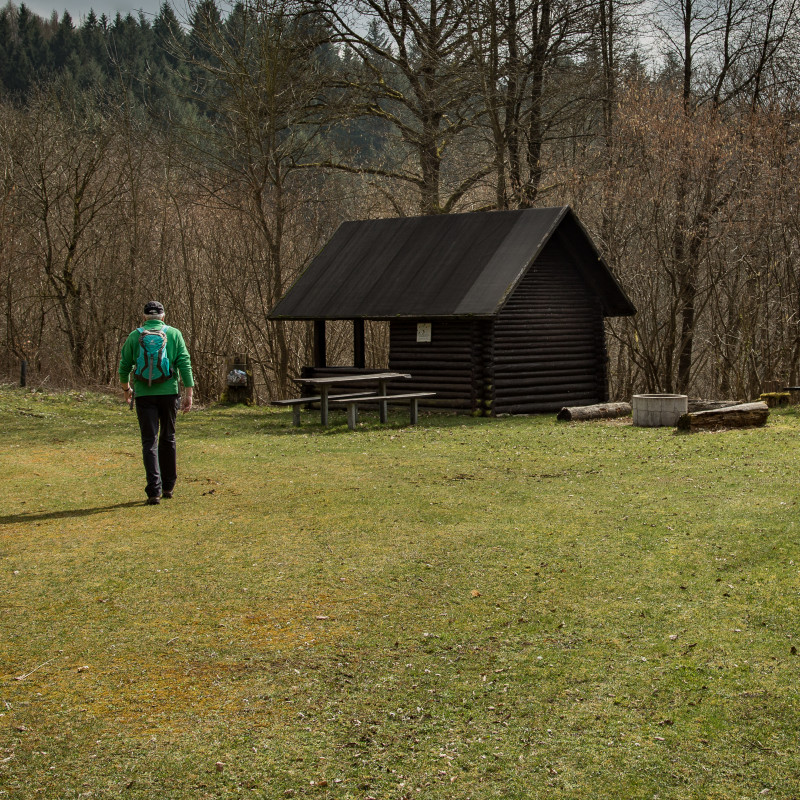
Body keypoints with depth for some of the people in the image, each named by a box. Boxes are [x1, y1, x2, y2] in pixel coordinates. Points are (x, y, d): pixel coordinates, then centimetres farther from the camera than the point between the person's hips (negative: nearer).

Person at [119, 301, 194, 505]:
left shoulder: (135, 336, 5)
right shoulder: (174, 334, 4)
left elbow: (124, 367, 10)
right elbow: (185, 364, -3)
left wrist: (126, 388, 27)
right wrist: (189, 393, -1)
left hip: (144, 395, -1)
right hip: (169, 393, 1)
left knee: (149, 442, -1)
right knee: (168, 438, 16)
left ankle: (154, 491, -12)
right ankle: (168, 487, 23)